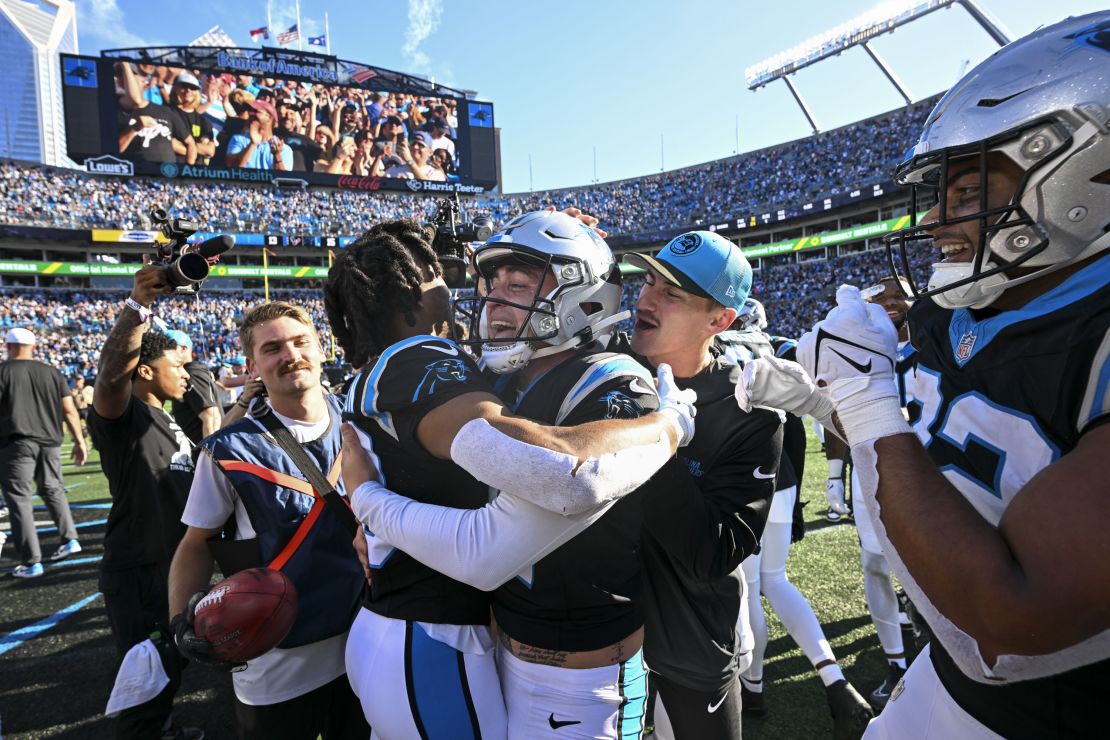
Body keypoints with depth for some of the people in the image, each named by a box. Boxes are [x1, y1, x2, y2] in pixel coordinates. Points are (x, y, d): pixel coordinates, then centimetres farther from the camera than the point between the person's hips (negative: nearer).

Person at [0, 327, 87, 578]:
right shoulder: (52, 372, 8)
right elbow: (69, 411, 7)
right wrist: (79, 441, 13)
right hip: (49, 442, 4)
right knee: (52, 490, 21)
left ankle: (31, 562, 3)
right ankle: (69, 539, 17)